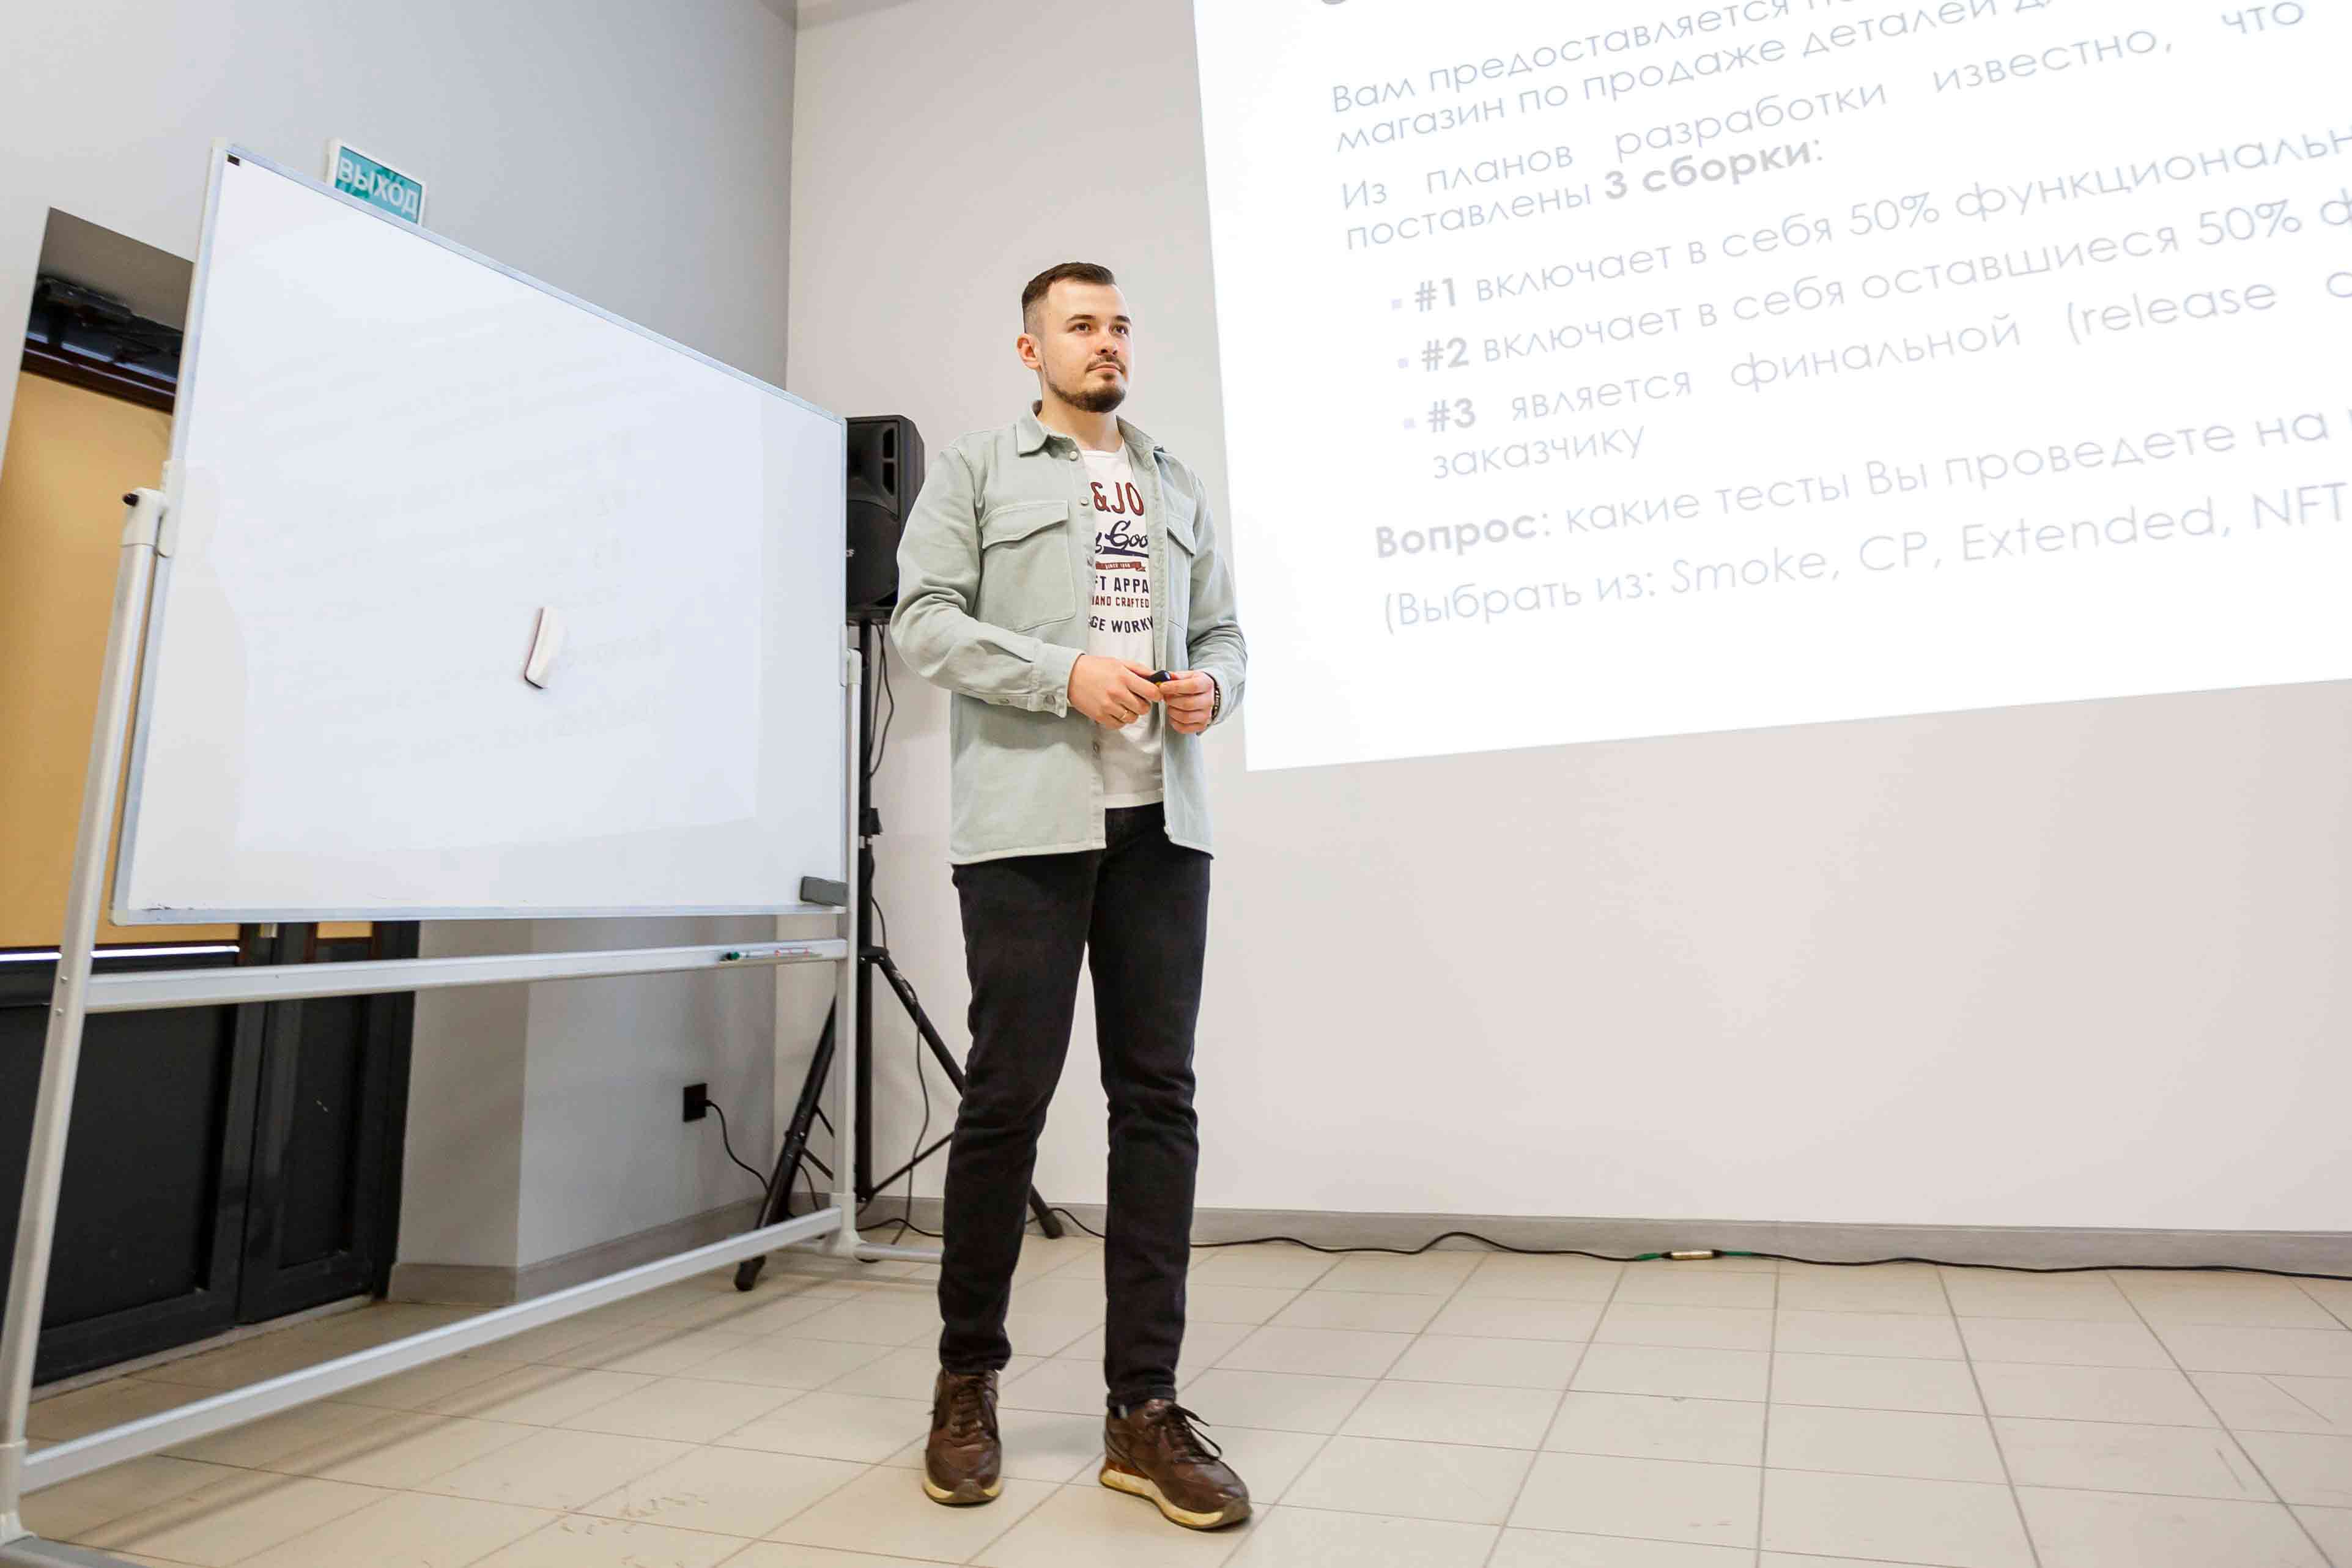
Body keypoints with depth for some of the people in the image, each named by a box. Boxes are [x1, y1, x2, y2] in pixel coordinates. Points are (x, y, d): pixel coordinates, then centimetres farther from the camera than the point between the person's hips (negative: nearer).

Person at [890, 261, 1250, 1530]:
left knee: (1158, 1100, 1)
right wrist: (1065, 675, -13)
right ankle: (967, 1382, 20)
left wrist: (1213, 688, -2)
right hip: (1026, 822, -4)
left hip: (1163, 822, 4)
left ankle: (1144, 1410, 12)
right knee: (1008, 1097, -1)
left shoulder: (1177, 488, 24)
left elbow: (1223, 632, 21)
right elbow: (926, 621, -1)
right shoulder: (975, 471, 11)